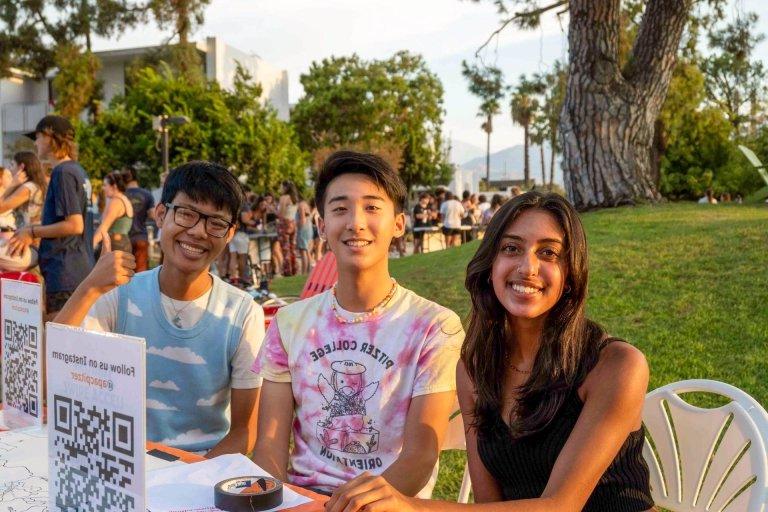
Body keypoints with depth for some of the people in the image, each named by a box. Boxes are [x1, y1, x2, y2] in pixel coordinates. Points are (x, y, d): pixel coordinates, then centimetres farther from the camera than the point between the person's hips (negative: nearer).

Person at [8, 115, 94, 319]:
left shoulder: (63, 172, -13)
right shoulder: (78, 171, 15)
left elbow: (74, 225, -19)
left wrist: (32, 231, -9)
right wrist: (33, 234, 13)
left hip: (65, 273, -9)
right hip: (80, 269, 9)